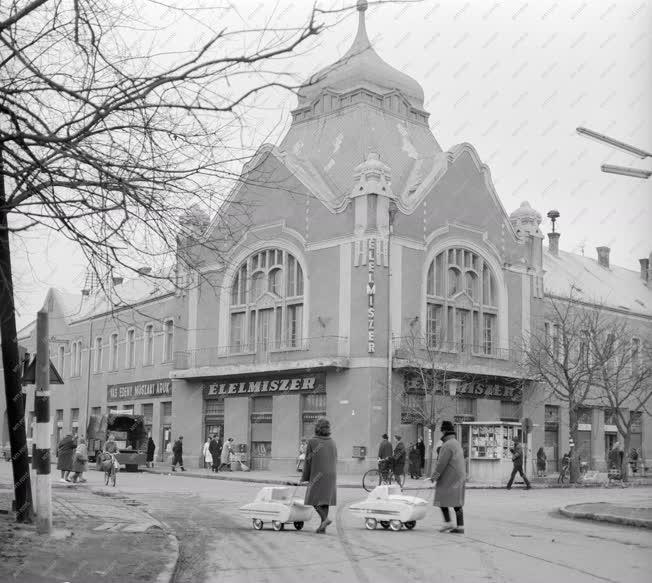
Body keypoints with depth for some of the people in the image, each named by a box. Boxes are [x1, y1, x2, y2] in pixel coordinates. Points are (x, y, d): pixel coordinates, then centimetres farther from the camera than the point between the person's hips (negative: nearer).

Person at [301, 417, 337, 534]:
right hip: (331, 476, 5)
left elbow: (308, 461, -7)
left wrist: (305, 477, 1)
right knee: (324, 500, 8)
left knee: (314, 499, 4)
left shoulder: (312, 442, -10)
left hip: (317, 475, -5)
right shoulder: (332, 442, 6)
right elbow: (335, 460, 9)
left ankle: (325, 518, -17)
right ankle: (322, 527, 5)